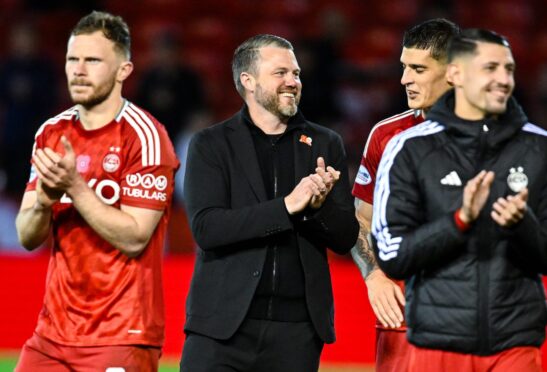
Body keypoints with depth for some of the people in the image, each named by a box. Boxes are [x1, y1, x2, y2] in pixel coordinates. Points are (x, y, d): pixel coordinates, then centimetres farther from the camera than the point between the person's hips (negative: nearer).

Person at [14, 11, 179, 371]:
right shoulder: (52, 133, 10)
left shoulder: (144, 136, -10)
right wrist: (44, 203, -12)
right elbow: (27, 237, 8)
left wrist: (75, 187, -22)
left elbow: (134, 238, -16)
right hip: (55, 330, 6)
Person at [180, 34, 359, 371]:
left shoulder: (326, 145, 11)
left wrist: (319, 205, -13)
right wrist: (287, 206, -19)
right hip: (223, 325, -2)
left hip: (297, 330, 2)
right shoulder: (211, 144, 4)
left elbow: (346, 237, 10)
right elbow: (206, 228, -10)